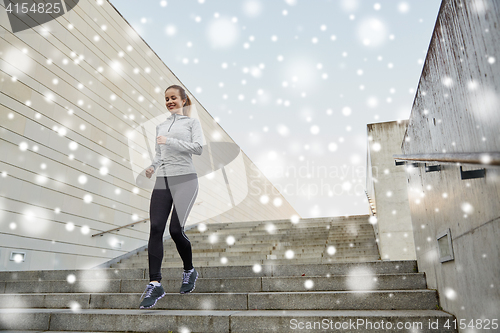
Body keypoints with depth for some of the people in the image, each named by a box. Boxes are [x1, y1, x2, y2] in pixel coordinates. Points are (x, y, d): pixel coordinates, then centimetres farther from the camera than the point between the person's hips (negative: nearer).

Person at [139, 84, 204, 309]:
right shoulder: (160, 126, 23)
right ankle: (155, 285, -4)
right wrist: (152, 166, 5)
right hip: (162, 181, 5)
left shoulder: (192, 122, 8)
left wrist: (170, 141, -12)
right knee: (155, 228, -9)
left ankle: (189, 271, 18)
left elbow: (198, 148, -6)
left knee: (176, 230, -10)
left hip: (184, 180, -5)